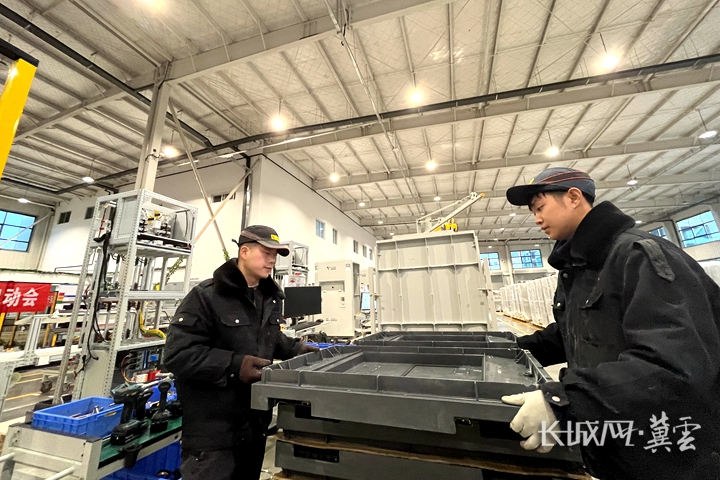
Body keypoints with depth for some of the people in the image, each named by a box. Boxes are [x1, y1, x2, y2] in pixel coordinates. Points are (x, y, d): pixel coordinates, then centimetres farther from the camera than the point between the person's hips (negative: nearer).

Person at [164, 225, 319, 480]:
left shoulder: (269, 297, 8)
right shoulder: (206, 296, -18)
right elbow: (178, 353, -22)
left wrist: (295, 349, 5)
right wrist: (234, 365, -31)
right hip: (214, 428, -8)